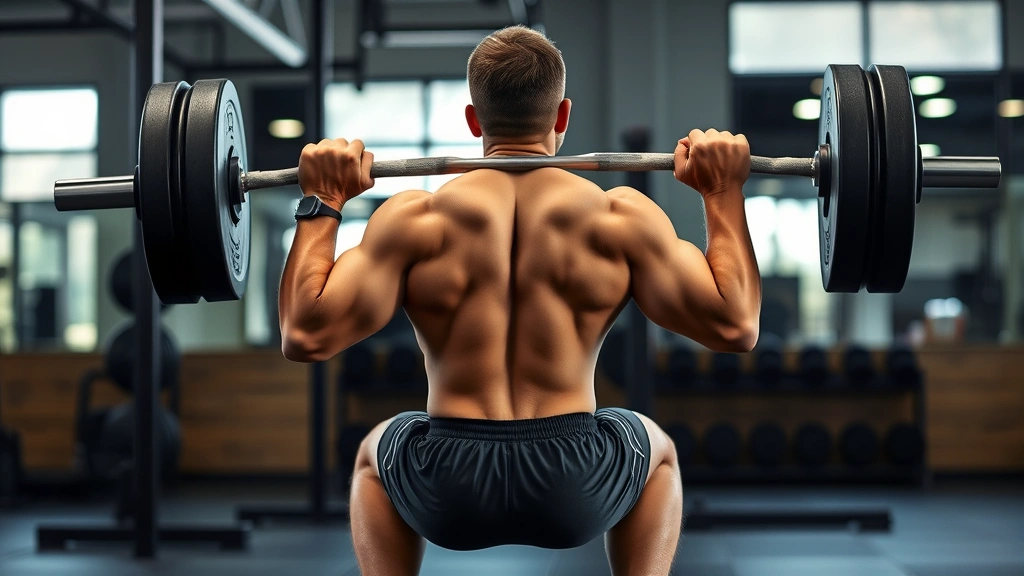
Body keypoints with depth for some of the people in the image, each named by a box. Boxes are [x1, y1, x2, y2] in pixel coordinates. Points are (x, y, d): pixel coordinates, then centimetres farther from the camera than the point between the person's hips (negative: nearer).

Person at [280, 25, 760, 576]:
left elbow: (306, 335, -6)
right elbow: (735, 327, -3)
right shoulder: (621, 216, -1)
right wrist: (724, 193, 8)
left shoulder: (415, 218, -1)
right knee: (656, 449, 34)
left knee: (374, 454, 35)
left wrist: (320, 203, 6)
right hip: (577, 494, 0)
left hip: (449, 494, 0)